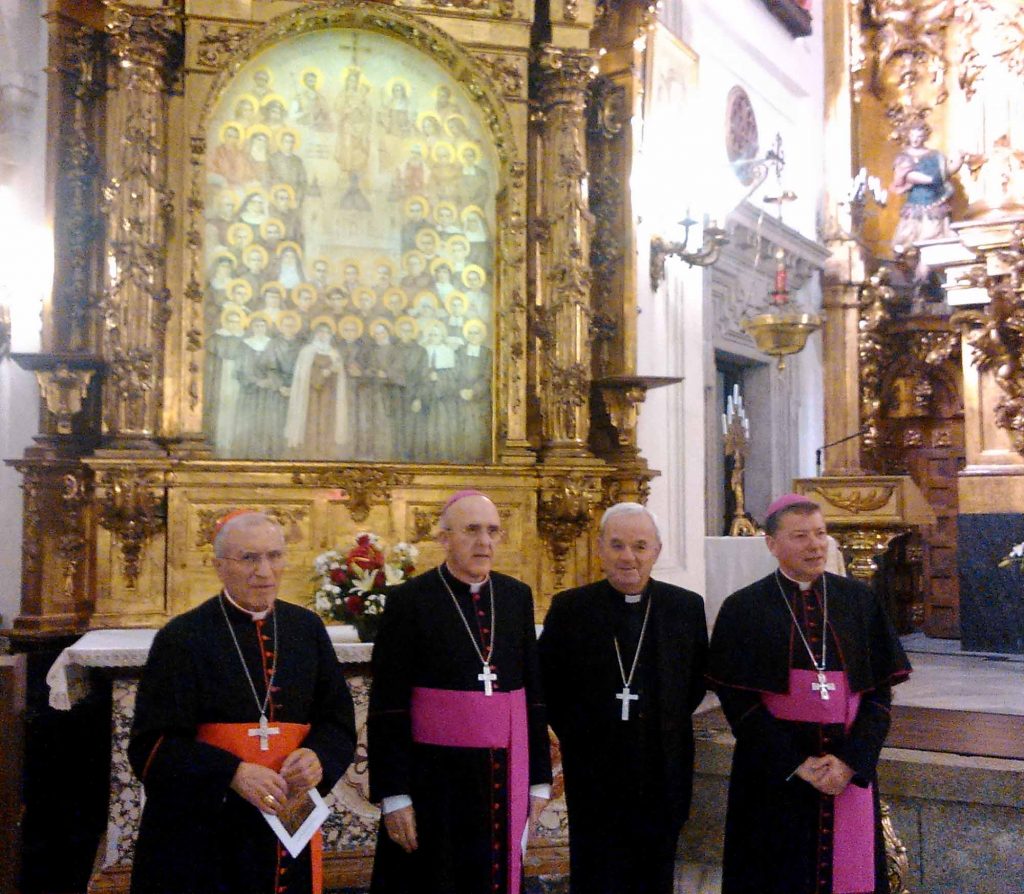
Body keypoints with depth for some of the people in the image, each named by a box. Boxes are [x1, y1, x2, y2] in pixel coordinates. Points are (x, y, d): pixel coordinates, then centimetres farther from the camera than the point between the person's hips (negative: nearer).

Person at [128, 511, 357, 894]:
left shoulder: (307, 629, 4)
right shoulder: (182, 637, -7)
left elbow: (339, 722, 9)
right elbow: (151, 746, -9)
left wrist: (318, 756, -13)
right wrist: (232, 774, -22)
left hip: (288, 828, 3)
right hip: (199, 836, -3)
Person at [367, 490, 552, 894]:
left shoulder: (518, 596, 7)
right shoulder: (409, 601, -7)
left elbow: (534, 692, 10)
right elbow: (387, 708, -8)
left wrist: (539, 778, 9)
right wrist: (393, 795, -11)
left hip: (505, 781, 4)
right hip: (435, 781, -4)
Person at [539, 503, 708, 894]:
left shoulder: (687, 607, 0)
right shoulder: (568, 608, -4)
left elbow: (697, 682, 10)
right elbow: (548, 686, 3)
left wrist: (668, 727, 3)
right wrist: (577, 736, -1)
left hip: (665, 775, 2)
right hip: (593, 776, -1)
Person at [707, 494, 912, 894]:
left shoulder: (860, 600, 3)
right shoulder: (742, 609, -4)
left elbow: (881, 689, 1)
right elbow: (738, 700, -6)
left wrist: (852, 761, -12)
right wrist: (794, 766, -13)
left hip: (849, 771, 2)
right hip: (773, 777, -2)